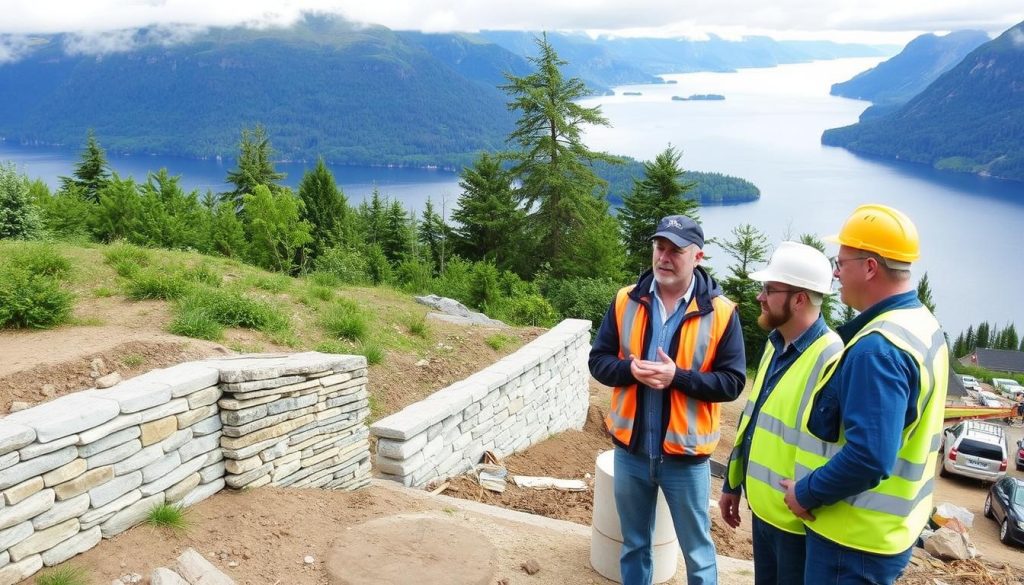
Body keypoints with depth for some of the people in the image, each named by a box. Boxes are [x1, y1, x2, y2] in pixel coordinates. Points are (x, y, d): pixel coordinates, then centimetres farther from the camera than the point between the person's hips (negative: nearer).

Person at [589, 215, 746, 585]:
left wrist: (677, 377, -23)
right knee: (634, 545, 21)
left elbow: (732, 382, -10)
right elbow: (598, 360, 1)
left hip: (685, 455, -3)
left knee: (696, 551, 14)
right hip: (630, 449, 3)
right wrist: (630, 369, -19)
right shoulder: (626, 301, -1)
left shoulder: (720, 312, -10)